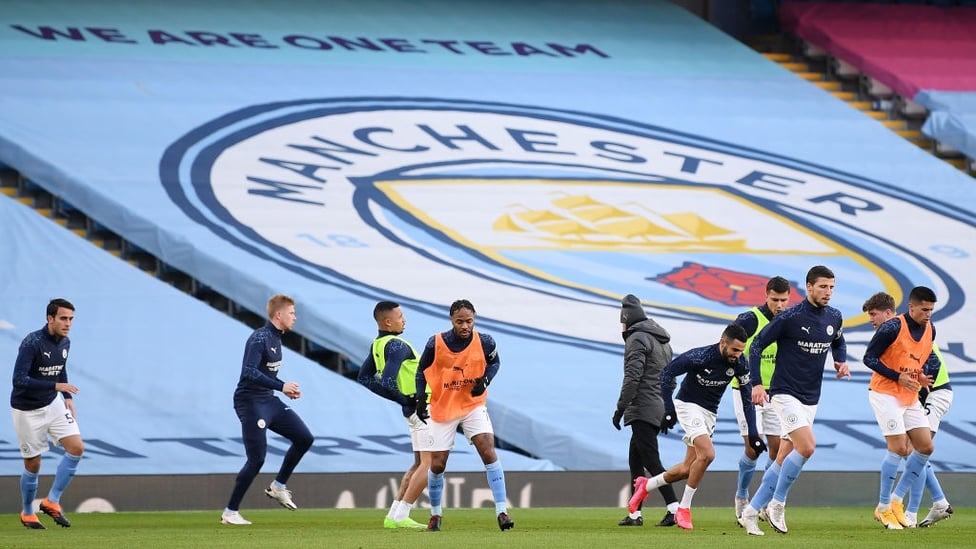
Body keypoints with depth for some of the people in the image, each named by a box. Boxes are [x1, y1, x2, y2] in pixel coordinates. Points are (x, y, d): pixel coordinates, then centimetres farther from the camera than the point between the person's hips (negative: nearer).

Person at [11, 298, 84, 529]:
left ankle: (52, 501, 2)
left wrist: (67, 397, 7)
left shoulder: (64, 343, -1)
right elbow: (19, 380, -31)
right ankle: (27, 513, 26)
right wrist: (56, 386, -34)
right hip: (27, 410, -6)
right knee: (33, 465, 3)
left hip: (53, 403, 6)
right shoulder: (32, 343, -24)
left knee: (77, 447, -10)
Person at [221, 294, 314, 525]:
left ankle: (278, 486, 17)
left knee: (304, 438, 4)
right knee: (257, 459, -10)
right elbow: (250, 372, -29)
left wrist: (285, 388, 9)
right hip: (251, 403, -9)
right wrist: (281, 386, -29)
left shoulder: (275, 337, 12)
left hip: (269, 401, 9)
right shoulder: (260, 339, -18)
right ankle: (230, 513, -1)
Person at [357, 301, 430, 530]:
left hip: (414, 410, 10)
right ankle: (400, 516, -9)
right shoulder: (396, 346, -19)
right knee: (429, 464, -7)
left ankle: (394, 515, 16)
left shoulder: (377, 345, 8)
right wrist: (405, 400, -12)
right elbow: (387, 382, -29)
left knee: (419, 464, 17)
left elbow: (364, 378, 16)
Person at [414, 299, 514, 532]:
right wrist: (421, 399, -8)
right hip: (442, 409, 0)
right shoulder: (436, 343, -15)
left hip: (473, 406, 0)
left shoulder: (485, 342, -13)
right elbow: (421, 372, 1)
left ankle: (502, 511, -17)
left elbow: (494, 362, 8)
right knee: (437, 465, 3)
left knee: (488, 451, -19)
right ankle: (435, 515, 26)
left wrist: (485, 380, -11)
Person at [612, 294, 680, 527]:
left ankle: (674, 508, -20)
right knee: (635, 460, 14)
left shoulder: (637, 338, -9)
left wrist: (620, 407, -15)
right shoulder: (662, 340, 20)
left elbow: (633, 377, -17)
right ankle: (635, 513, 15)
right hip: (659, 409, 9)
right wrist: (668, 409, 25)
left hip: (643, 409, -9)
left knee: (651, 462, -12)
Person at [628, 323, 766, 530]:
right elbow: (667, 373, -17)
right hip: (688, 405, -6)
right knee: (707, 453, -25)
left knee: (688, 469, 6)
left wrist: (753, 434, -8)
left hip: (710, 413, 6)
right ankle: (684, 509, -12)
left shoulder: (739, 363, -10)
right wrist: (668, 410, -22)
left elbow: (747, 398, -2)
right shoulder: (700, 356, -25)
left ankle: (646, 485, 31)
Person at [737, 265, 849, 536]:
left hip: (811, 399, 7)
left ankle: (750, 512, 14)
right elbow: (757, 345, -8)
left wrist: (841, 361, 5)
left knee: (783, 460, 7)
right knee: (807, 446, -22)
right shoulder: (789, 317, -14)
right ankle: (777, 504, -8)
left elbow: (838, 342, 27)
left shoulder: (834, 318, 5)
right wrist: (757, 383, -15)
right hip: (785, 394, -7)